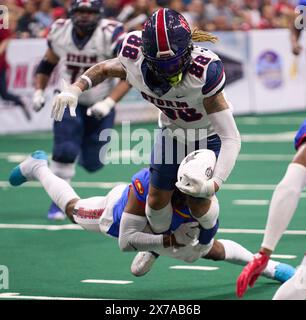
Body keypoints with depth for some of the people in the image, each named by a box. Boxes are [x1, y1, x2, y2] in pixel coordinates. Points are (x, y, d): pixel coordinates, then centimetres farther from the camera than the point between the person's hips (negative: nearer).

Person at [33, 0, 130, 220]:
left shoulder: (111, 34, -21)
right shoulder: (60, 31, -7)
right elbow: (47, 64, 11)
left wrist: (109, 102, -29)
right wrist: (39, 91, -1)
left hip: (99, 107, -1)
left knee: (92, 163, 3)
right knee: (65, 150, -18)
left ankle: (84, 150, 41)